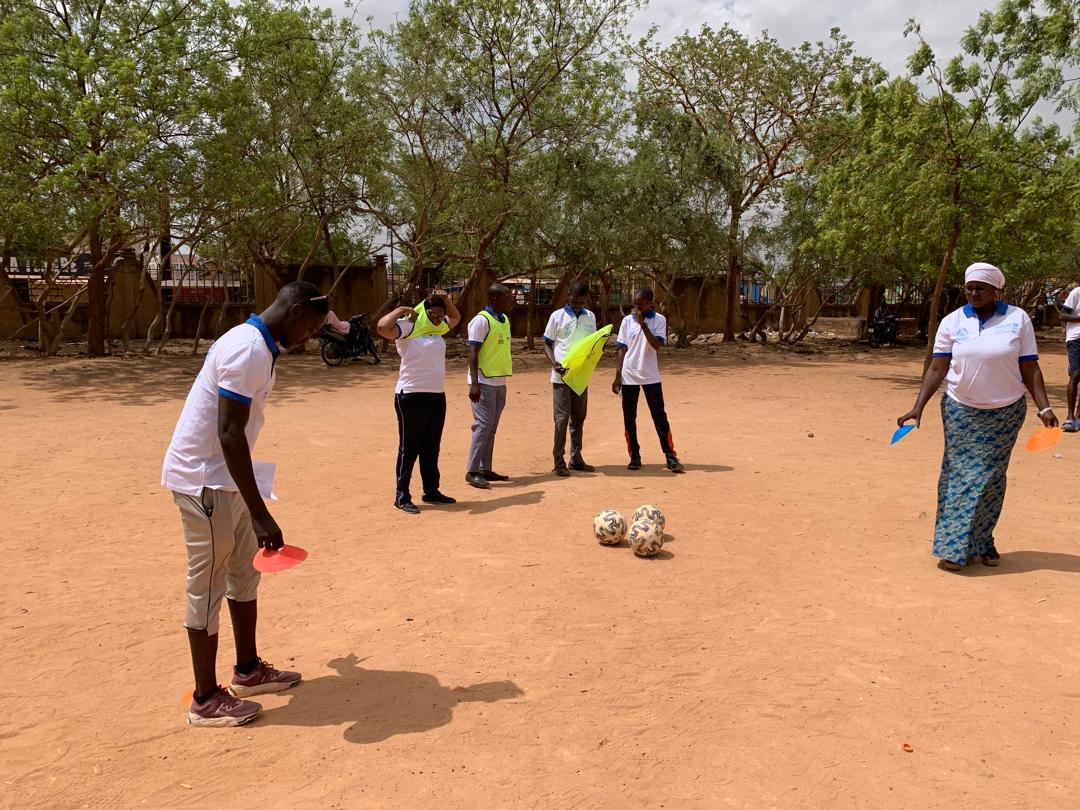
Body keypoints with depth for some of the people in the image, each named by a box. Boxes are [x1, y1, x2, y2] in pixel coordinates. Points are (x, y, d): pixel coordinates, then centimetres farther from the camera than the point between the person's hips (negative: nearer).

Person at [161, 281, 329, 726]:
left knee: (245, 572, 18)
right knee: (208, 586, 0)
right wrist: (260, 513, -28)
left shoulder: (253, 343, 10)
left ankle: (248, 670, 32)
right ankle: (206, 700, 14)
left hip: (222, 478, 10)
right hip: (204, 481, -10)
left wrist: (252, 501, 25)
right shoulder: (249, 350, -22)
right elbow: (229, 433, -28)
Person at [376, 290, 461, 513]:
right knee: (409, 448, -1)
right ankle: (402, 496, 6)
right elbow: (383, 328, -27)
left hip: (437, 396, 8)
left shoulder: (438, 328, 14)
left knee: (431, 448, 16)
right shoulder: (408, 327, -10)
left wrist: (446, 300, 13)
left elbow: (456, 317, 32)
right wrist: (401, 310, -14)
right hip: (412, 397, -8)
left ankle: (431, 491, 26)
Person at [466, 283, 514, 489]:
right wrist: (474, 383, -20)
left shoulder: (504, 319, 13)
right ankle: (472, 471, -3)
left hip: (500, 381, 8)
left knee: (491, 427, 11)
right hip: (484, 382, -8)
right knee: (483, 425, -9)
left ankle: (485, 469, 17)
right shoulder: (481, 320, -12)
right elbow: (473, 353, -15)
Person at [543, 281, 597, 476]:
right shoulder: (557, 316, -3)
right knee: (562, 417, -5)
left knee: (579, 417, 10)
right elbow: (547, 344, -1)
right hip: (562, 375, -5)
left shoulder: (590, 317, 9)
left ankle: (576, 458, 19)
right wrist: (554, 364, -18)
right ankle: (559, 461, 1)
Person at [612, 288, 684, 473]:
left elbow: (656, 344, -16)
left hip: (650, 376, -2)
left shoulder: (659, 320, -2)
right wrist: (617, 375, 1)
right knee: (629, 417, 4)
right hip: (629, 376, 2)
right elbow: (622, 349, 5)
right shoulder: (627, 321, 3)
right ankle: (635, 456, 14)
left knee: (659, 415, -3)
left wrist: (642, 323, -19)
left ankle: (670, 456, 1)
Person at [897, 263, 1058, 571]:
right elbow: (937, 368, -3)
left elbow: (1030, 368, -1)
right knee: (960, 477, -2)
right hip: (961, 411, 0)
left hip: (1005, 413, 0)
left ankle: (982, 542, 17)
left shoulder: (1018, 319, -2)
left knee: (991, 479, 4)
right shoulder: (952, 322, -1)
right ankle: (955, 548, 1)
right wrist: (918, 407, -11)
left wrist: (1044, 407, -9)